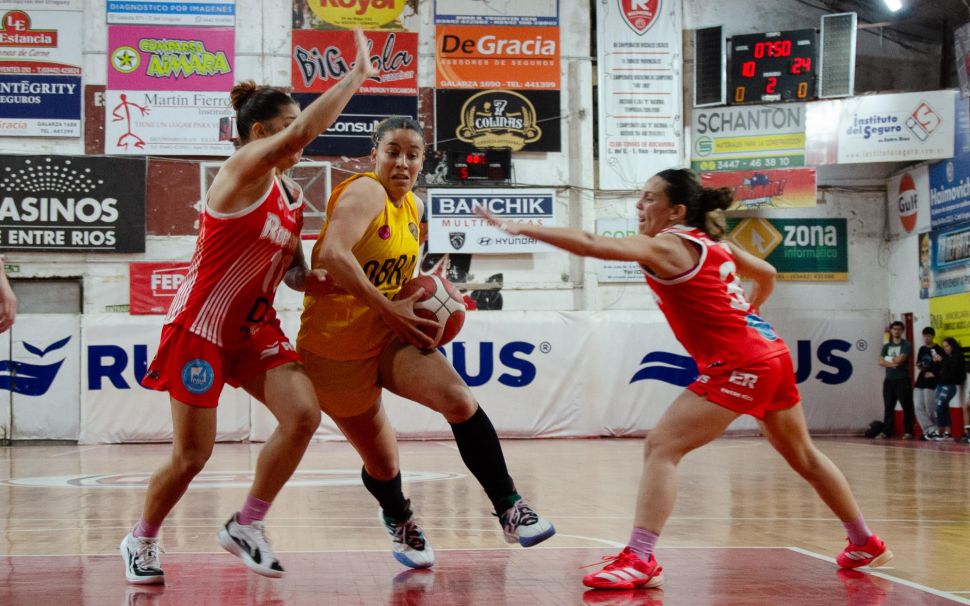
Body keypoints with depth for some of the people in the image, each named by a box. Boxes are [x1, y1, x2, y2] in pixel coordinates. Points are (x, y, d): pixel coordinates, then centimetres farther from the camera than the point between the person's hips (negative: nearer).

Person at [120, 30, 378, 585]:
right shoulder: (244, 169, -14)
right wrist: (356, 76, -26)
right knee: (192, 456, -2)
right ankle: (141, 541, 25)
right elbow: (304, 130, -32)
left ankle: (247, 526, 3)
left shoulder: (292, 195, 9)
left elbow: (294, 273, 15)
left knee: (304, 415, -15)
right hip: (202, 326, -7)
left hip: (257, 328, 7)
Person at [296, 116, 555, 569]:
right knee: (383, 465, 6)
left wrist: (421, 292, 2)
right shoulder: (365, 192, -17)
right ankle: (400, 522, 41)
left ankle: (510, 510, -14)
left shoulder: (414, 208, 7)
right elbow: (333, 254, -34)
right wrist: (389, 310, -31)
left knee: (459, 400, -22)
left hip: (390, 335, 6)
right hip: (336, 344, -5)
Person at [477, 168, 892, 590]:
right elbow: (767, 275, 26)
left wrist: (520, 229, -22)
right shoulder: (712, 242, 13)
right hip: (772, 354, 10)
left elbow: (590, 245, -22)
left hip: (737, 365, -9)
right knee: (802, 456, 25)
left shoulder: (666, 246, -11)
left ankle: (639, 561, -21)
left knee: (661, 448, -12)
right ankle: (866, 545, 40)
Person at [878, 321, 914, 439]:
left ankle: (908, 432, -3)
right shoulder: (886, 346, 14)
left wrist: (888, 359, 2)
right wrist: (891, 364, -15)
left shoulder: (906, 345, -1)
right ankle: (886, 432, 8)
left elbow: (900, 359, -14)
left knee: (907, 407, -5)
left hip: (902, 380, -5)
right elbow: (881, 362, 3)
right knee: (888, 407, 6)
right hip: (889, 380, 5)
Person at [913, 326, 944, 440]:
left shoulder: (938, 350, -6)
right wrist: (919, 366, 0)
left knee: (930, 409, -5)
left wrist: (934, 374, -16)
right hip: (920, 381, 7)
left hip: (932, 383, -7)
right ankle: (930, 430, -4)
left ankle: (932, 430, 9)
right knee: (918, 407, -4)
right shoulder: (922, 349, 14)